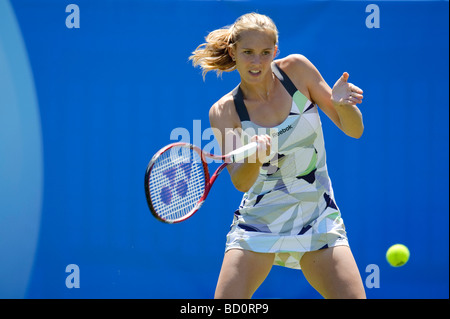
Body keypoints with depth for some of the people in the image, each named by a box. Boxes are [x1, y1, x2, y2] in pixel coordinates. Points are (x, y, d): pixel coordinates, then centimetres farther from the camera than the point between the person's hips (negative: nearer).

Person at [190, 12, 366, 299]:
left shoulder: (296, 68, -5)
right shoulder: (224, 112, -7)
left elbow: (354, 130, -1)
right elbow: (241, 182, -16)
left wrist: (342, 104, -23)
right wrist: (255, 157, -38)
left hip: (318, 220, 1)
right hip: (258, 221, -1)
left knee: (353, 296, -14)